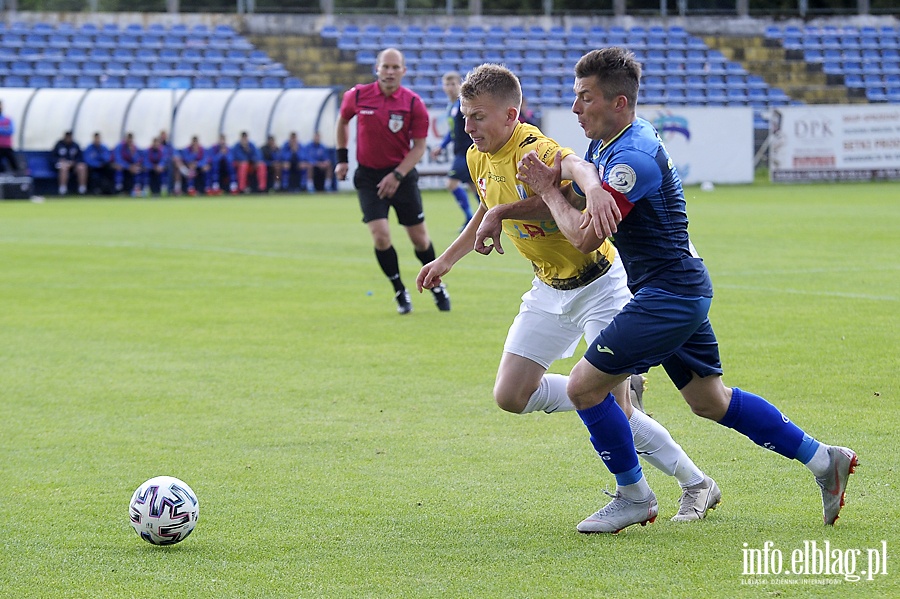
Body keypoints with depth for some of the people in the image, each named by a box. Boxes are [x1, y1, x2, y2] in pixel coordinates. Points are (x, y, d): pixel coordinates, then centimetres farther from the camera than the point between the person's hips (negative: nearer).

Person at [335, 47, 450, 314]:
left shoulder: (413, 103, -11)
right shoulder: (357, 96, -7)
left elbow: (419, 146, -8)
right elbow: (342, 121, 14)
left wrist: (397, 175, -18)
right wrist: (342, 158, 9)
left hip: (402, 174, 0)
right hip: (368, 176, 0)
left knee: (420, 239, 4)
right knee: (381, 236, -13)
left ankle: (436, 285, 30)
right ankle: (400, 292, 6)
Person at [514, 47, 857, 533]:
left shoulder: (633, 157, -22)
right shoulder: (605, 146, 9)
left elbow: (585, 236, -25)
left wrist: (548, 190, -12)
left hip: (667, 297, -10)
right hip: (681, 292, 10)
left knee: (584, 386, -7)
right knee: (710, 402, 18)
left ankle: (634, 496, 7)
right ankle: (822, 459, 23)